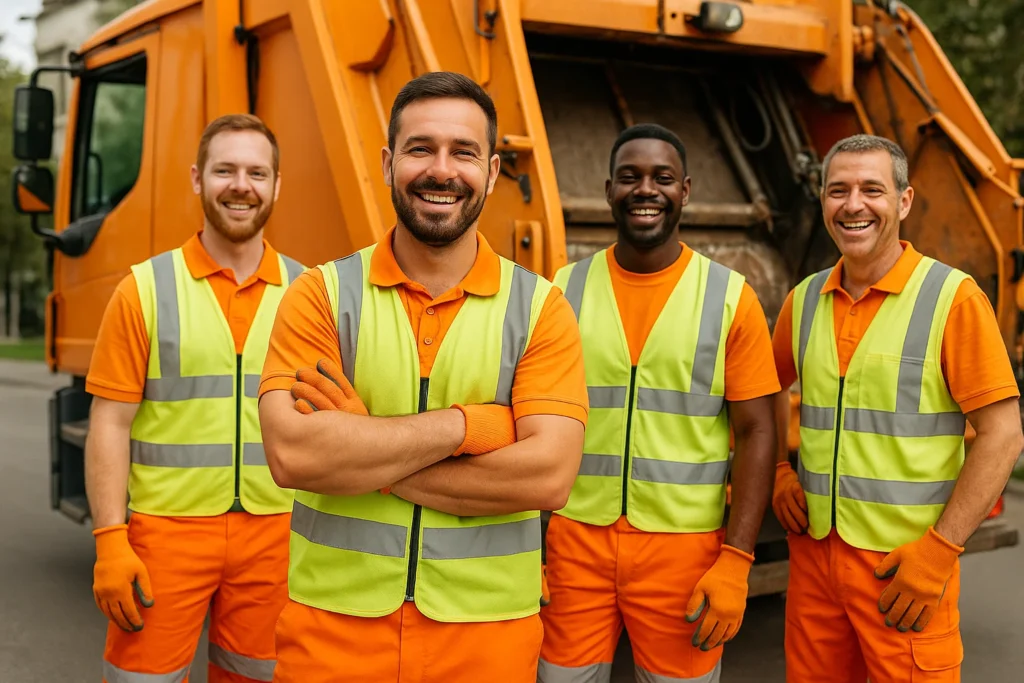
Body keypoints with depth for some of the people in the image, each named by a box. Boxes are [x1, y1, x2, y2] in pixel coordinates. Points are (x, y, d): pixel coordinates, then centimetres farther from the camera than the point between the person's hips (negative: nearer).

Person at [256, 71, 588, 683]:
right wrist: (469, 424, -18)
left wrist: (358, 453, -16)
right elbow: (291, 454, -17)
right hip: (333, 624, 0)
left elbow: (549, 476, -16)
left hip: (486, 632, 0)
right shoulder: (322, 294, -3)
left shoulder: (540, 307, -4)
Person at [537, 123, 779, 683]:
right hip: (576, 538, 2)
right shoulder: (565, 290, 3)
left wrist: (735, 563, -10)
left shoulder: (730, 297, -2)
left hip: (683, 546, -1)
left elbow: (756, 433, -3)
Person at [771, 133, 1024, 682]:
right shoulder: (804, 300, 6)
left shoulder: (953, 298, -9)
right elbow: (769, 395, 23)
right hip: (813, 549, 5)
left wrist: (940, 548, -15)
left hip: (906, 564, -4)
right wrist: (777, 471, 7)